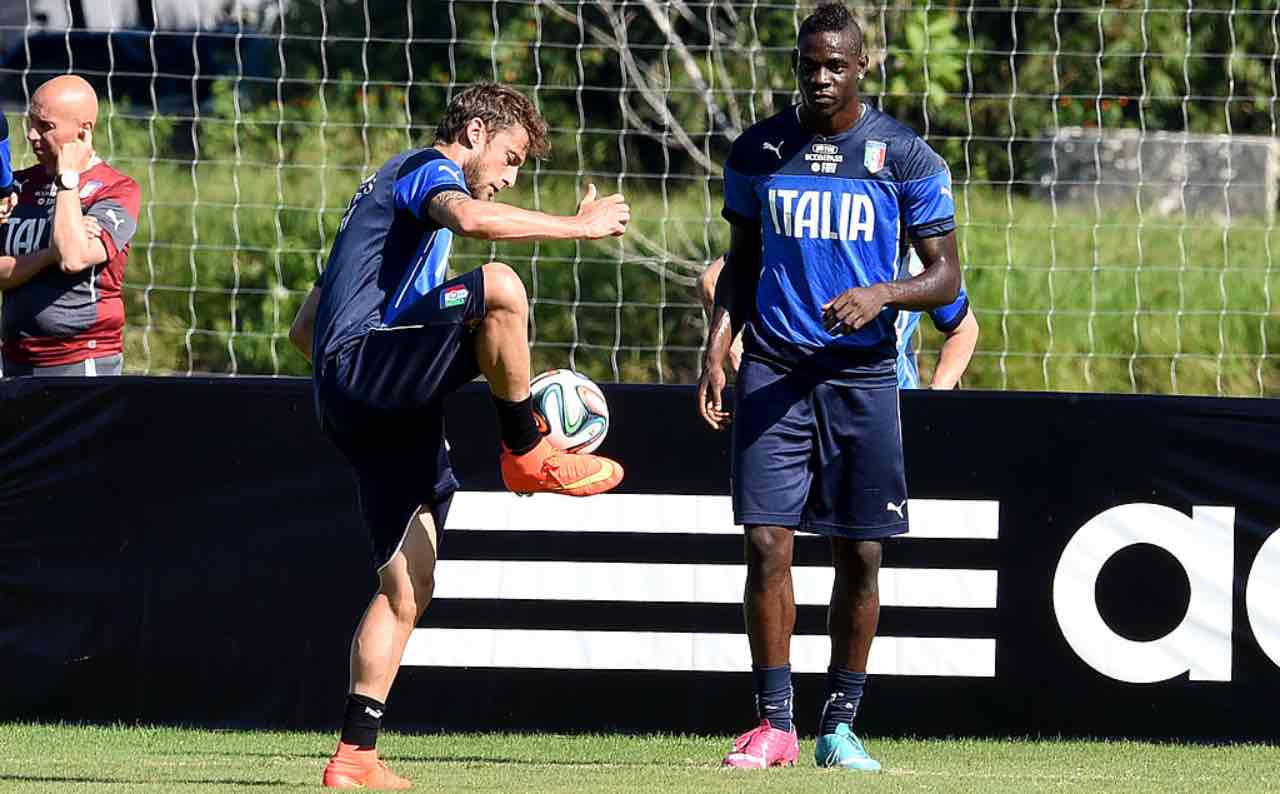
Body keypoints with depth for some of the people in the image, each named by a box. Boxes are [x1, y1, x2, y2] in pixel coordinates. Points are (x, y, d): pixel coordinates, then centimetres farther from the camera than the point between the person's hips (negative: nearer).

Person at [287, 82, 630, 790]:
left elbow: (303, 330, 36)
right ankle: (527, 457, -14)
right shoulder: (428, 169, 4)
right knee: (499, 286, -28)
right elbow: (469, 218, -24)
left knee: (407, 587, 5)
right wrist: (579, 225, -17)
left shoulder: (385, 194, 34)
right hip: (364, 357, -10)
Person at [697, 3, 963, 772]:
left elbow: (946, 276, 1)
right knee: (767, 542, -8)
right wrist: (717, 348, 3)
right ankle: (774, 723, -1)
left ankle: (840, 722, 12)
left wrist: (882, 294, -18)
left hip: (862, 373, -1)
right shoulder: (758, 152, 7)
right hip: (774, 369, 1)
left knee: (861, 554, 1)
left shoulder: (906, 157, -1)